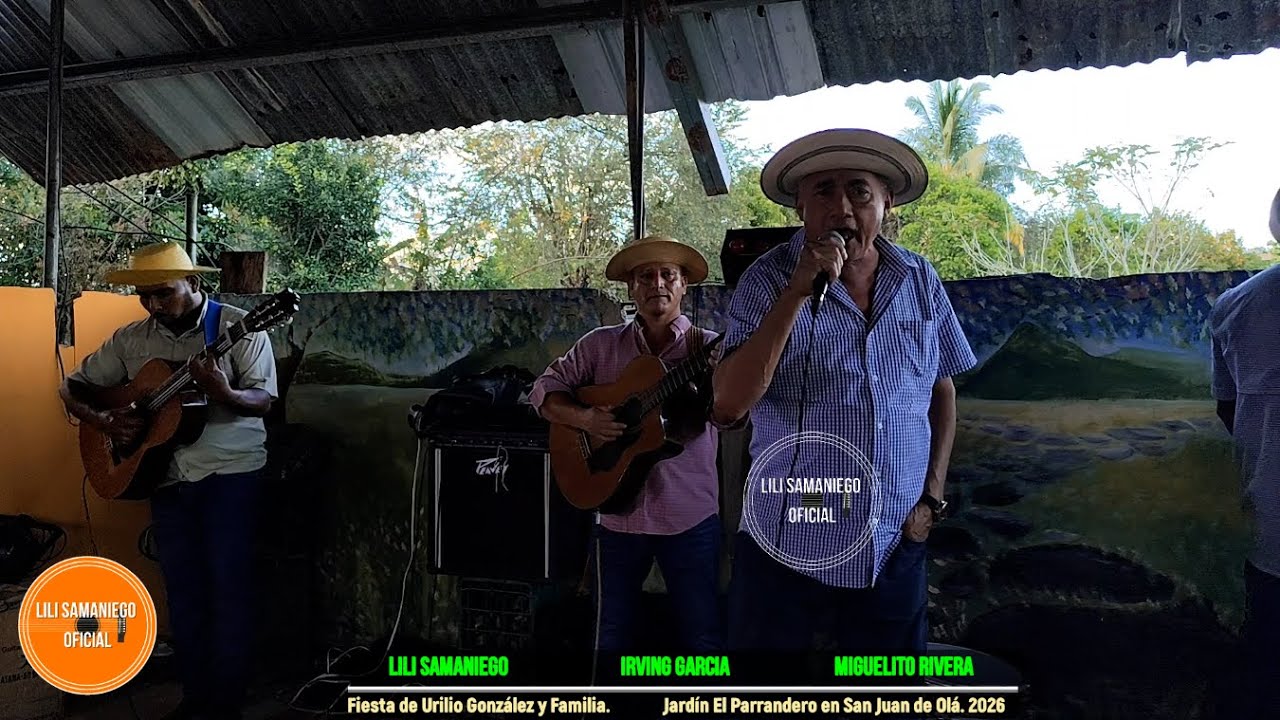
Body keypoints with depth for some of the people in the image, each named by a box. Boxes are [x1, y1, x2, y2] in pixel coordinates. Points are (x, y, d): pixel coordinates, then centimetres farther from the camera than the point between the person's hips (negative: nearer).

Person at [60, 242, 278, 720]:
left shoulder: (237, 326, -8)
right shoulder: (131, 339, 6)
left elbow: (263, 400, -12)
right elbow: (73, 387, 13)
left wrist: (225, 395, -33)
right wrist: (104, 420, -6)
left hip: (231, 469, -5)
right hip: (166, 474, 5)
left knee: (227, 583, -2)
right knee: (181, 585, 10)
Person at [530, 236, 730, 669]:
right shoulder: (600, 345, 5)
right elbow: (545, 391, 5)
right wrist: (584, 417, -13)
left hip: (691, 516, -2)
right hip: (617, 513, 2)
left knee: (704, 637, 6)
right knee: (612, 635, 14)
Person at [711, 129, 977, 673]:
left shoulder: (920, 282, 1)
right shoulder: (768, 280, -10)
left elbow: (942, 392, 13)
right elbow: (729, 405, -21)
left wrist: (933, 495, 5)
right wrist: (800, 290, -24)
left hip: (895, 548, 3)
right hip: (785, 546, -2)